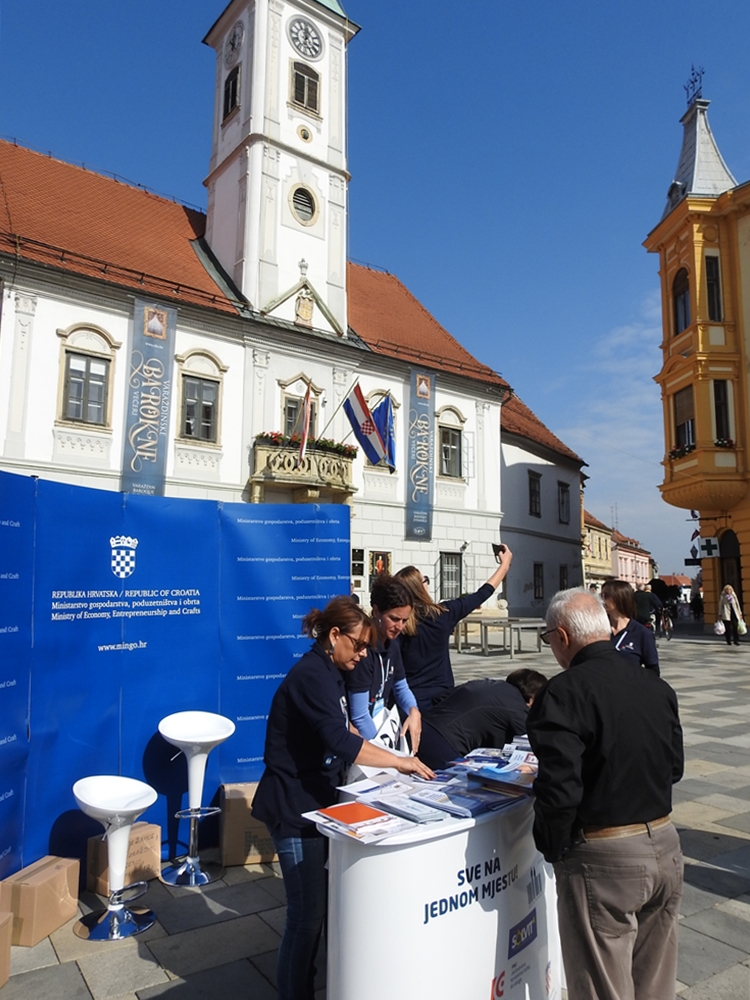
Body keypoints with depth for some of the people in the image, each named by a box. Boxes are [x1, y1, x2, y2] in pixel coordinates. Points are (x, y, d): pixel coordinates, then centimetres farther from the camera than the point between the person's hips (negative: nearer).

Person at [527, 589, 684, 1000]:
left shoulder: (563, 693, -20)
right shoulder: (657, 686, 2)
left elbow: (559, 791, -24)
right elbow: (674, 766, 12)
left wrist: (552, 850, -8)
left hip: (603, 859, -7)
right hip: (665, 846, 7)